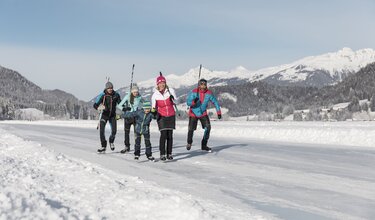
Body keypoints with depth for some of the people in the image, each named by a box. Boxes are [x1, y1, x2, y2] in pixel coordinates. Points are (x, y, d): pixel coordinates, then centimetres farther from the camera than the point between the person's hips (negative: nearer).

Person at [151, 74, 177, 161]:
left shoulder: (170, 91, -6)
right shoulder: (155, 95, -6)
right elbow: (153, 107, 5)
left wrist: (172, 99, -15)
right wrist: (154, 111, -14)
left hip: (171, 116, 1)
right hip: (161, 116, -1)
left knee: (170, 135, 2)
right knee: (163, 135, -11)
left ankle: (169, 153, 11)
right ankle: (162, 154, -4)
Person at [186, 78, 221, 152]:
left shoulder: (209, 93, -12)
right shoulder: (194, 92, -19)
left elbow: (215, 102, 0)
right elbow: (188, 102, -23)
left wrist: (218, 112, -3)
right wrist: (193, 102, -45)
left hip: (203, 113, 2)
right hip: (193, 113, -2)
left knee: (208, 127, -15)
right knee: (191, 129, -2)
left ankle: (204, 145, -2)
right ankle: (189, 143, 28)